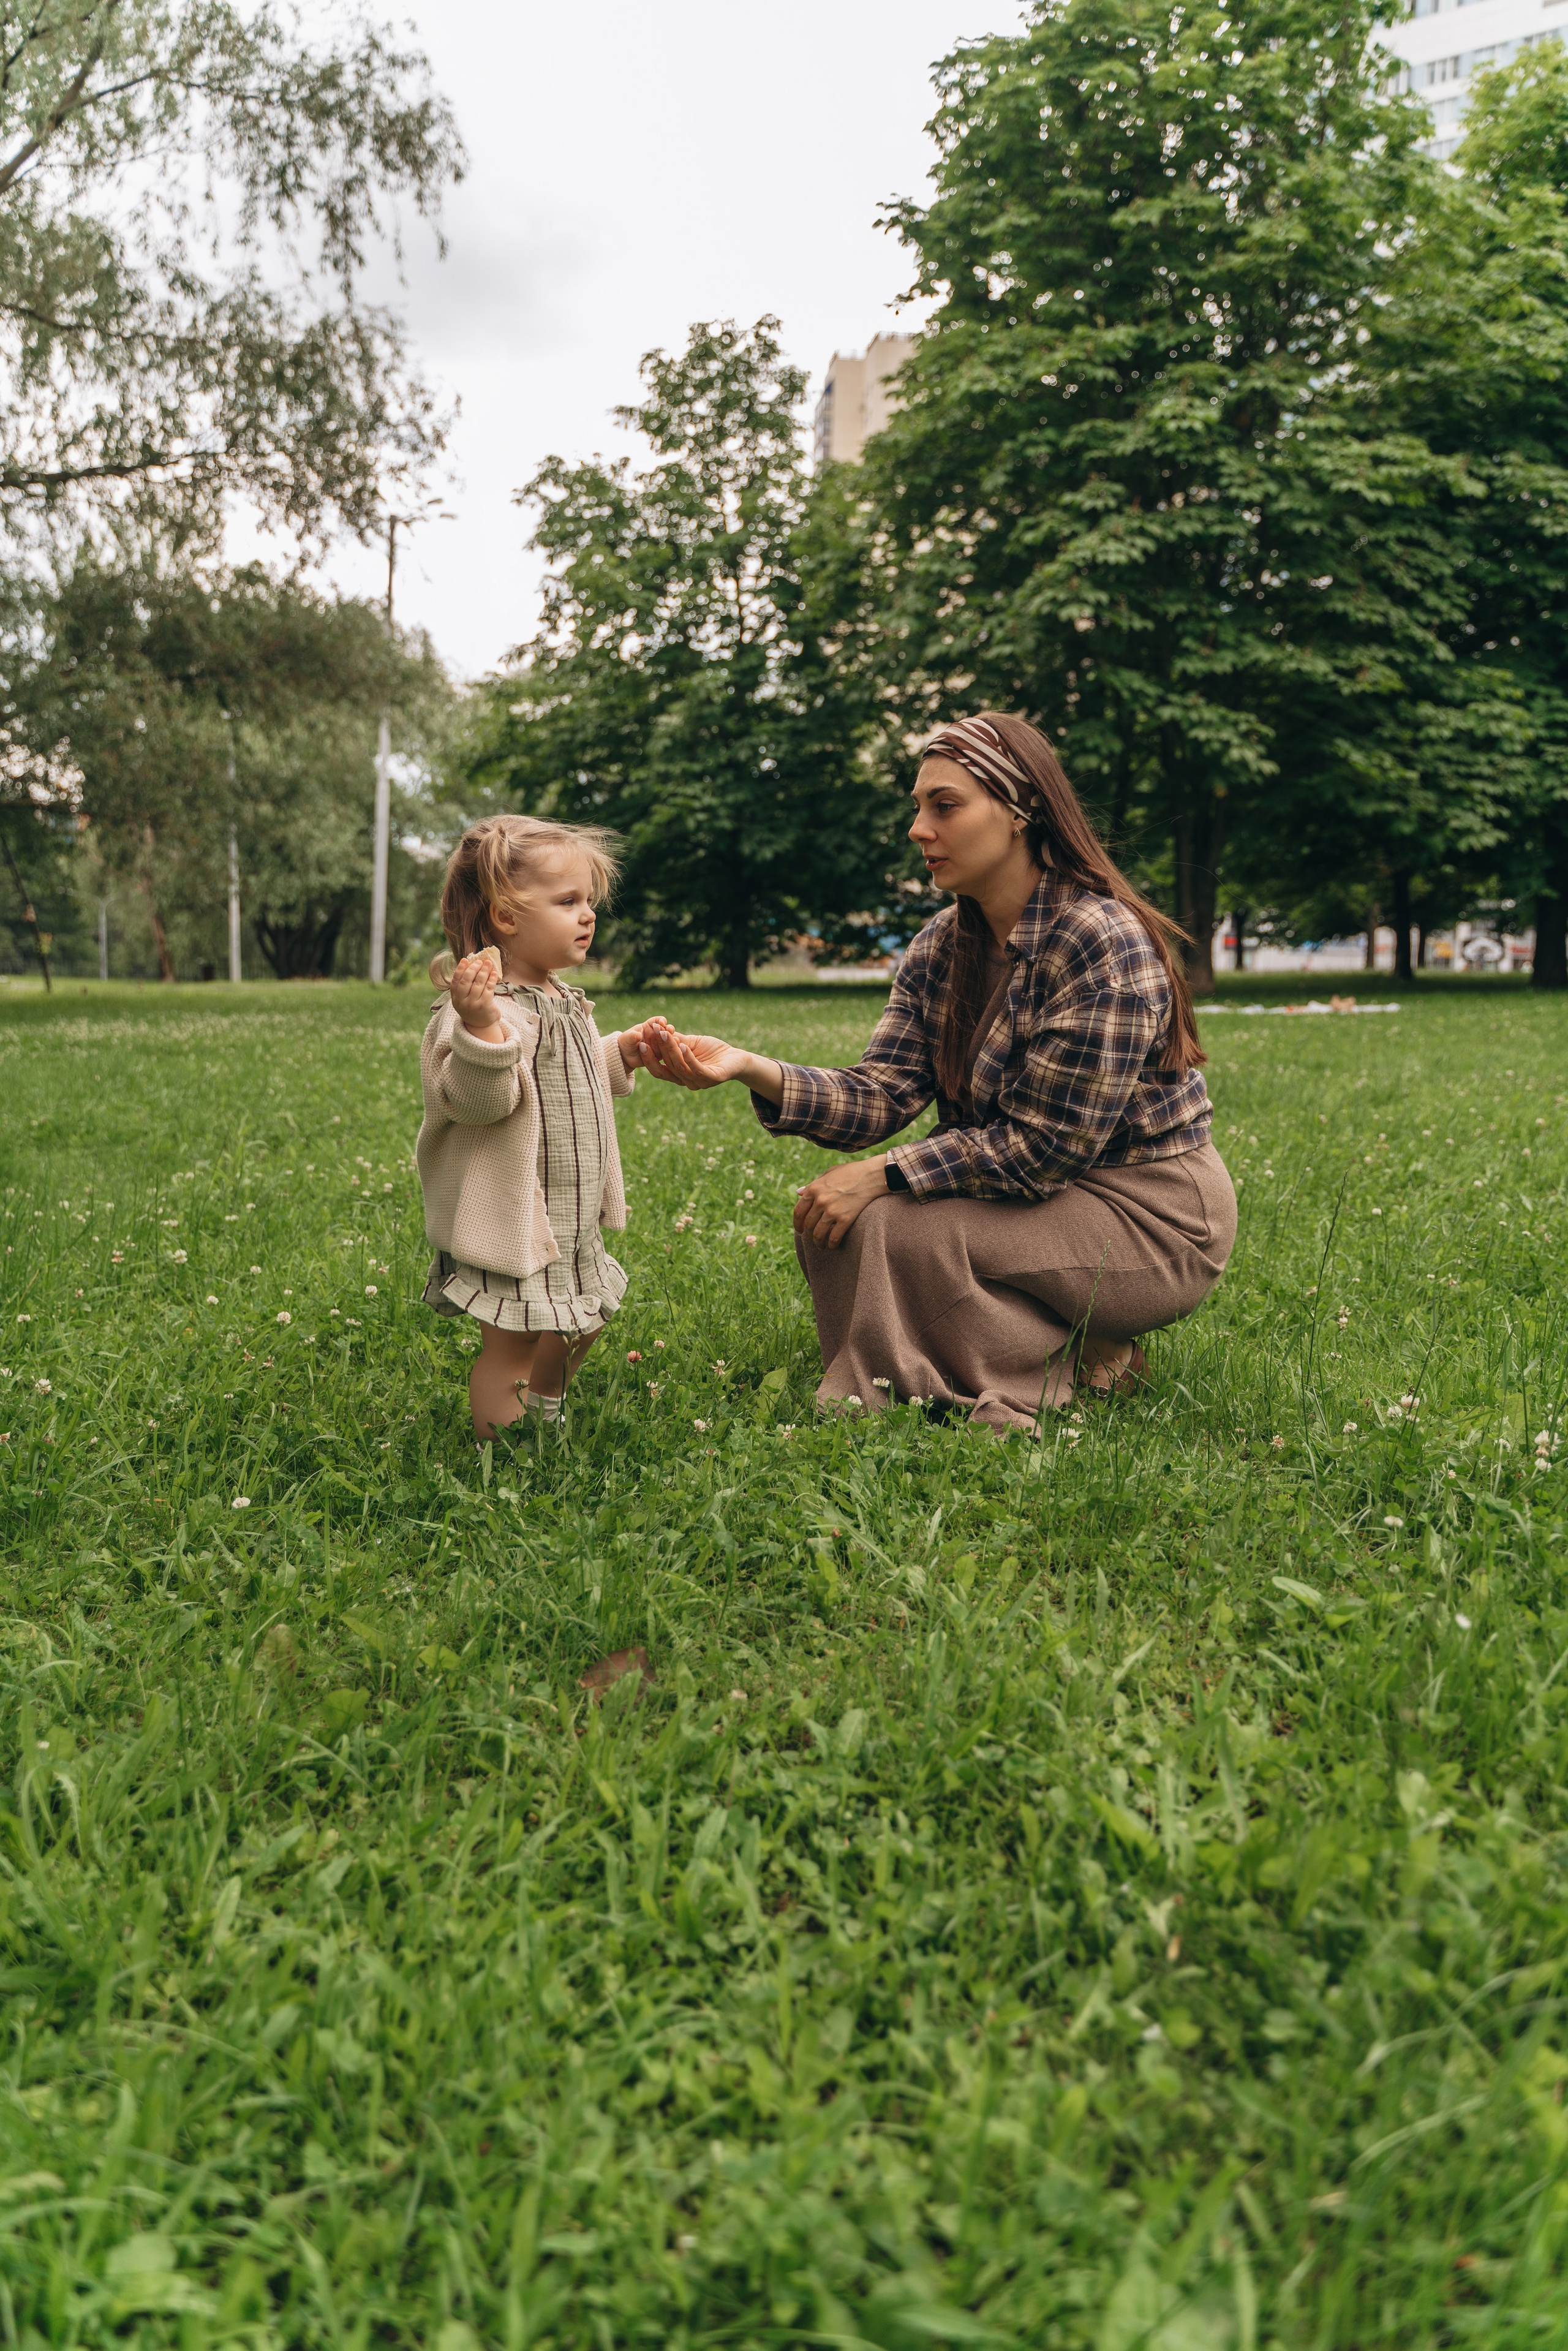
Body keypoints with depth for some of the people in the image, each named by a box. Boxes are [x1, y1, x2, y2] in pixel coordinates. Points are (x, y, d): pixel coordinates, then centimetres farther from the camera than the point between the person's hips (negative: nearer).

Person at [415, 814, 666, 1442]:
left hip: (571, 1219, 10)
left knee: (578, 1323, 24)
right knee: (511, 1343, -2)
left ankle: (545, 1415, 48)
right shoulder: (485, 1005, -22)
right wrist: (480, 1027, -48)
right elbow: (477, 1101, -34)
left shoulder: (563, 1002, 11)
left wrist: (620, 1053, 13)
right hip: (512, 1219, -10)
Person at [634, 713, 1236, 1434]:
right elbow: (881, 1094, -8)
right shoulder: (940, 947, 2)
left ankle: (1078, 1366, -3)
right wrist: (750, 1069, -23)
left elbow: (1041, 1147, -24)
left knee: (893, 1230, -22)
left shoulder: (1102, 942, -22)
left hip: (1148, 1214, -8)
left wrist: (882, 1176, -25)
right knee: (832, 1221, -7)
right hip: (1034, 1192, 8)